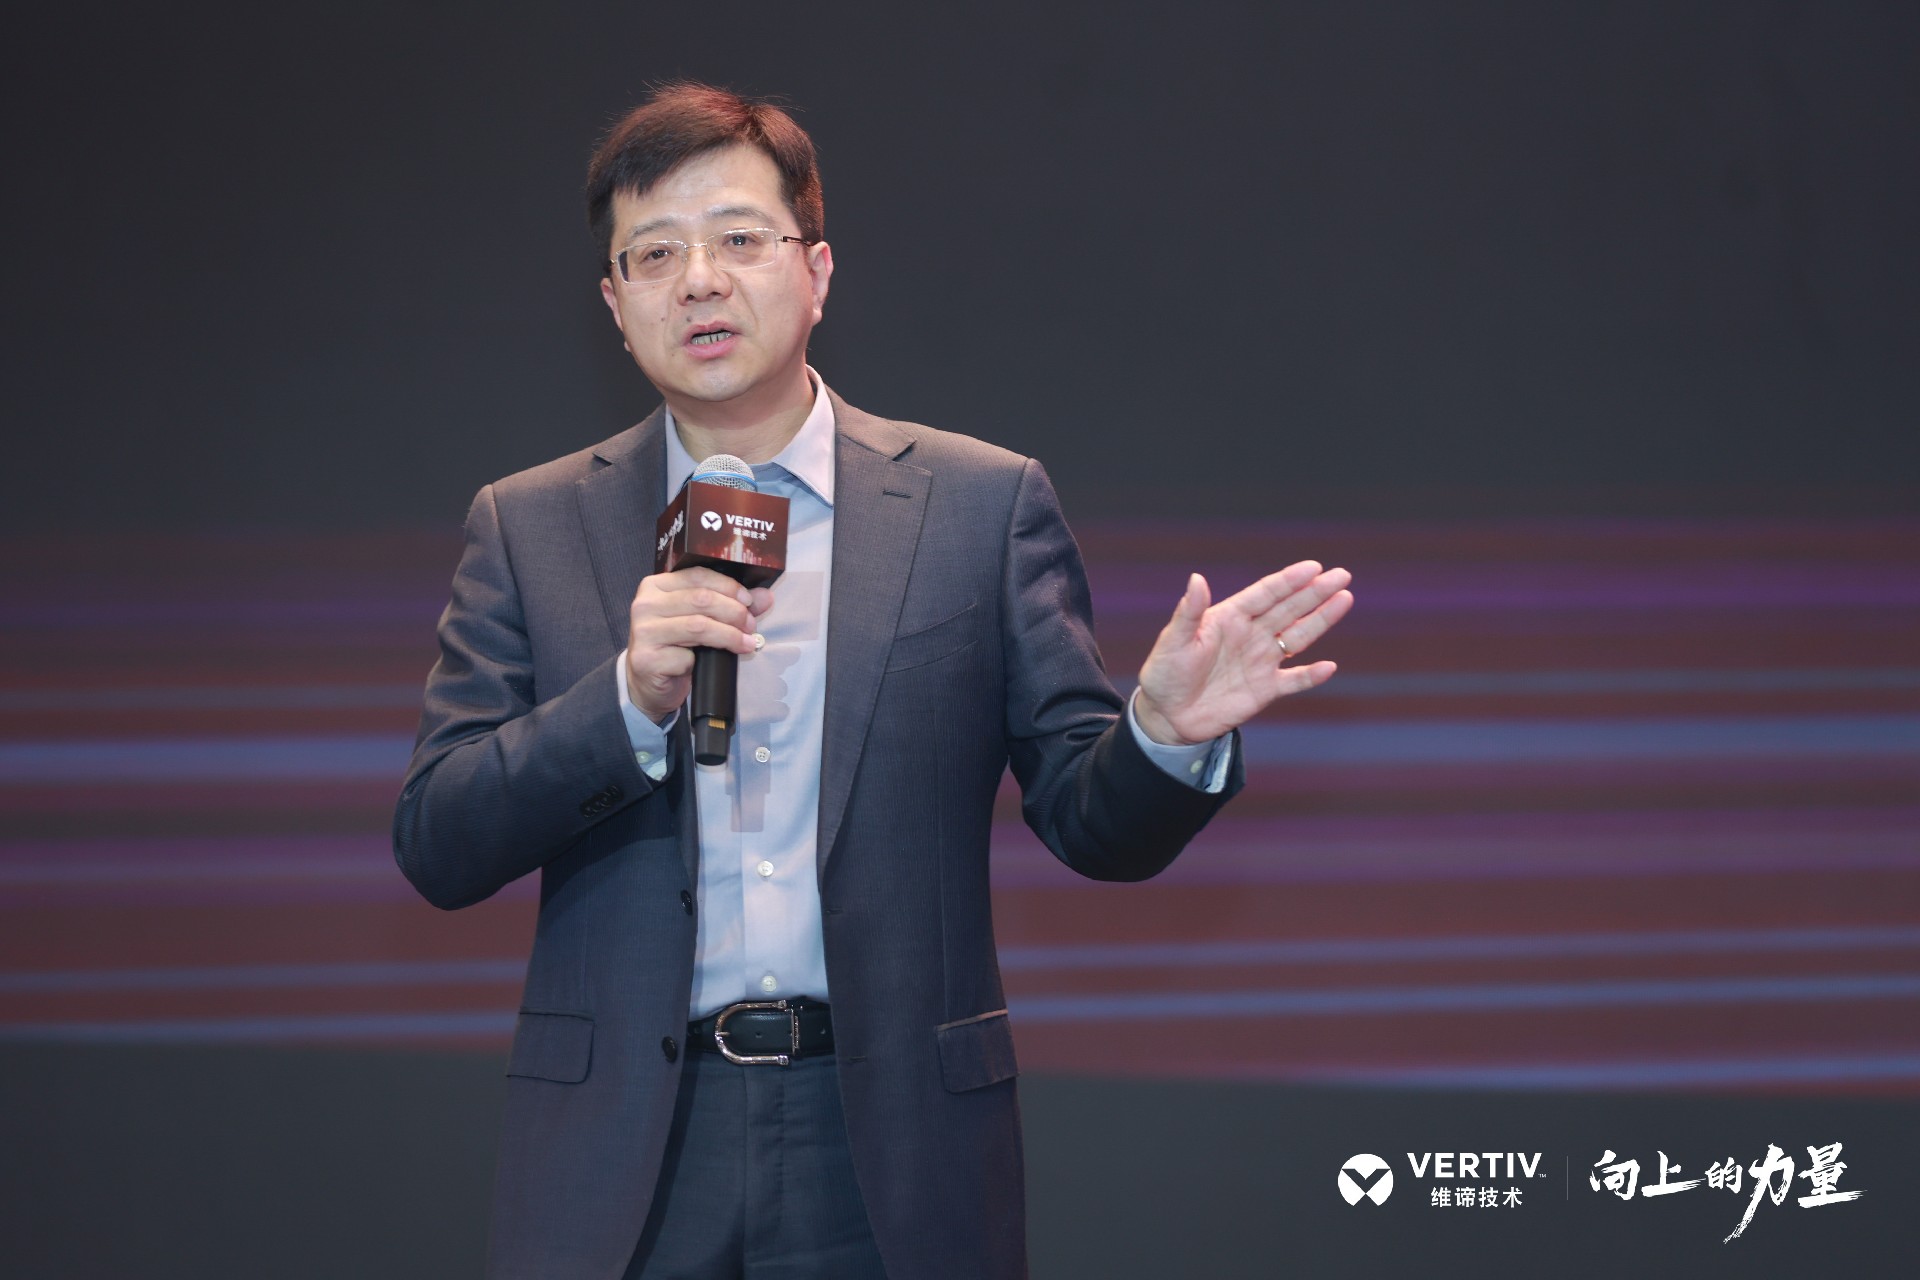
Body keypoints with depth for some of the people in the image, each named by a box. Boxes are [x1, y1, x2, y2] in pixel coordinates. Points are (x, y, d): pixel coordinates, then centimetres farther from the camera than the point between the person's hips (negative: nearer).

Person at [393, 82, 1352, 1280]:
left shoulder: (985, 505, 5)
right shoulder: (527, 529, 7)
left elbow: (1093, 823, 4)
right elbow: (437, 847, 0)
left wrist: (1165, 734, -18)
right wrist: (631, 697, -15)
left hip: (894, 1151, 0)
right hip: (618, 1158, 1)